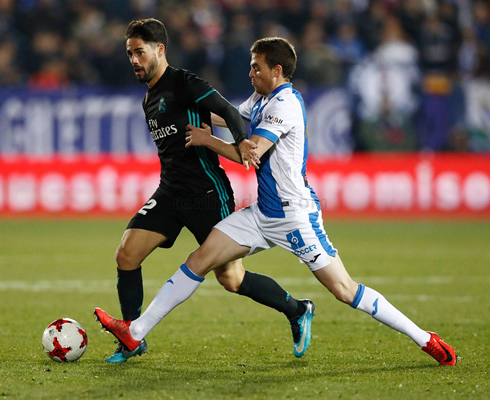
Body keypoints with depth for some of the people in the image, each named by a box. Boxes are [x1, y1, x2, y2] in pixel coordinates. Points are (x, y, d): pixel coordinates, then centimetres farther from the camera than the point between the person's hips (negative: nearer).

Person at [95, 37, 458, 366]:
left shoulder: (285, 105, -16)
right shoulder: (261, 100, 12)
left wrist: (207, 140, -8)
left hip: (295, 215, -9)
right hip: (263, 213, 9)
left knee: (344, 290, -11)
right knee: (200, 260, 2)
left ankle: (425, 339, -4)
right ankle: (136, 332, 5)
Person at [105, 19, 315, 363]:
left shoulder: (183, 82, -10)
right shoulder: (149, 101, 16)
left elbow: (226, 109, -22)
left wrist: (241, 141, -38)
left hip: (208, 194, -7)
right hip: (170, 193, 8)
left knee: (231, 278, -4)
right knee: (126, 255, -7)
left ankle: (298, 312, 17)